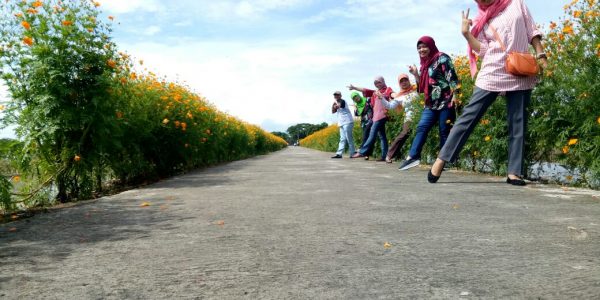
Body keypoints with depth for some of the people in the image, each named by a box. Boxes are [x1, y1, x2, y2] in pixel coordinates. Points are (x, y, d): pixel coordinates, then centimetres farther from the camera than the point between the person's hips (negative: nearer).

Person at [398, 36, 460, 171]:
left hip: (445, 101, -7)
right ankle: (412, 156, -9)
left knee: (444, 131, -3)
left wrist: (455, 95, -20)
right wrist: (415, 74, 8)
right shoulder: (425, 64, 20)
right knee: (421, 127, -4)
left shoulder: (442, 58, -3)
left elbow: (452, 77, -12)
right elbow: (422, 86, 20)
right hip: (431, 104, 7)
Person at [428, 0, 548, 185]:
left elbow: (531, 31, 13)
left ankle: (513, 172, 3)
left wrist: (540, 55, 4)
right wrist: (466, 33, -8)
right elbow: (483, 50, 1)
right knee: (469, 115, -6)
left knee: (518, 123, 0)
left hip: (521, 74, 1)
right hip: (493, 72, -1)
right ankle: (441, 160, -5)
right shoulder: (482, 20, 10)